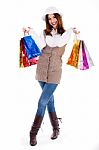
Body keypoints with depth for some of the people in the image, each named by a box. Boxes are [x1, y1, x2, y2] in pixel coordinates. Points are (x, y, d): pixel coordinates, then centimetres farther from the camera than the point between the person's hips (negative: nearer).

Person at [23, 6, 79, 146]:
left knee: (42, 102, -9)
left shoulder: (65, 34, 3)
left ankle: (33, 133, 1)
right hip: (42, 71, 3)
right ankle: (56, 128, 30)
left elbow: (58, 43, -17)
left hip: (54, 72, -3)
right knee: (49, 100, 14)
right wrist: (31, 32, -19)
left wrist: (70, 31, -21)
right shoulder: (45, 33, 7)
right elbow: (42, 45, -12)